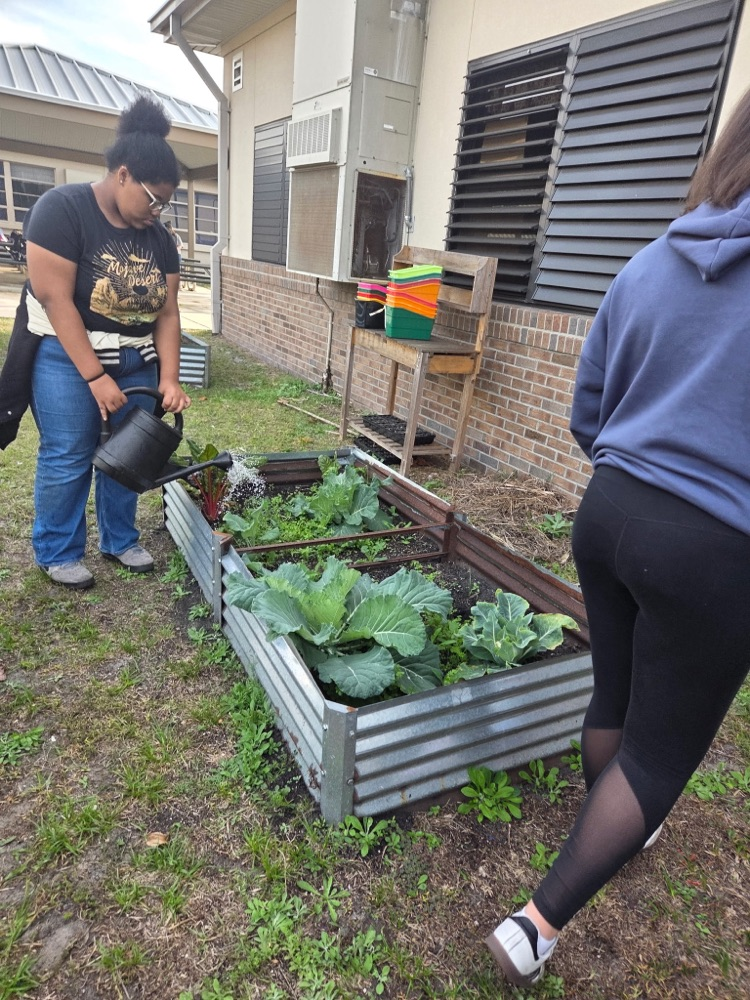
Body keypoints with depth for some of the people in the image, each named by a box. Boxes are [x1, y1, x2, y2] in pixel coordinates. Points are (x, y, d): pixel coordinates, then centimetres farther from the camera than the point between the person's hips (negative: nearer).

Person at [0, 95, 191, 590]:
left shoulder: (158, 236, 3)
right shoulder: (62, 209, -13)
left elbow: (167, 312, 1)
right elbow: (54, 299, -18)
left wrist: (169, 378, -10)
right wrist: (95, 376, -21)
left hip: (136, 363, 5)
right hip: (67, 357, -5)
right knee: (68, 458, -1)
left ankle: (121, 540, 27)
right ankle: (59, 553, 17)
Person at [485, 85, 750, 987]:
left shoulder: (649, 266, 5)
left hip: (610, 511, 6)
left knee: (615, 695, 24)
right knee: (663, 746, 11)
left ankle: (611, 834, 50)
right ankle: (539, 923, 17)